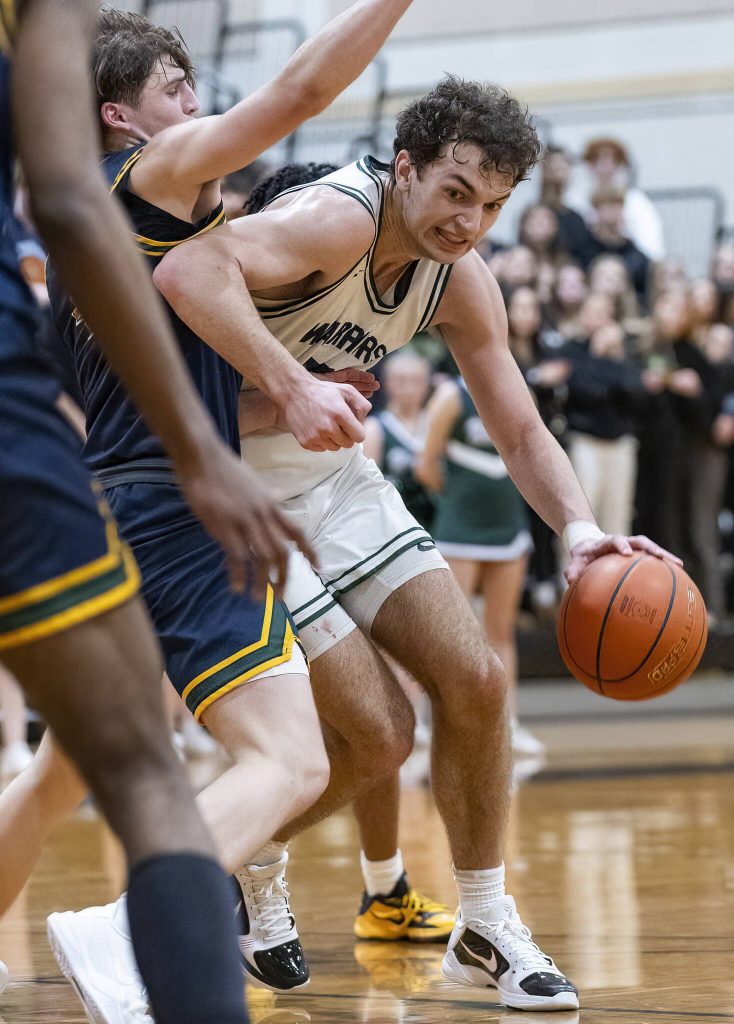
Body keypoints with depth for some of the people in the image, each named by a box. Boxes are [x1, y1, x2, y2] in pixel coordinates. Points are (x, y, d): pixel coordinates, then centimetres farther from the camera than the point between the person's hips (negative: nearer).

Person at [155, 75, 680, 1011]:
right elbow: (187, 271, -44)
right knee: (371, 726, -12)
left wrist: (581, 530, -14)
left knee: (474, 680, -1)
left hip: (333, 475, 8)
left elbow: (519, 432, 4)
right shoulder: (339, 219, -27)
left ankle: (485, 926, 15)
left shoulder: (459, 281, -2)